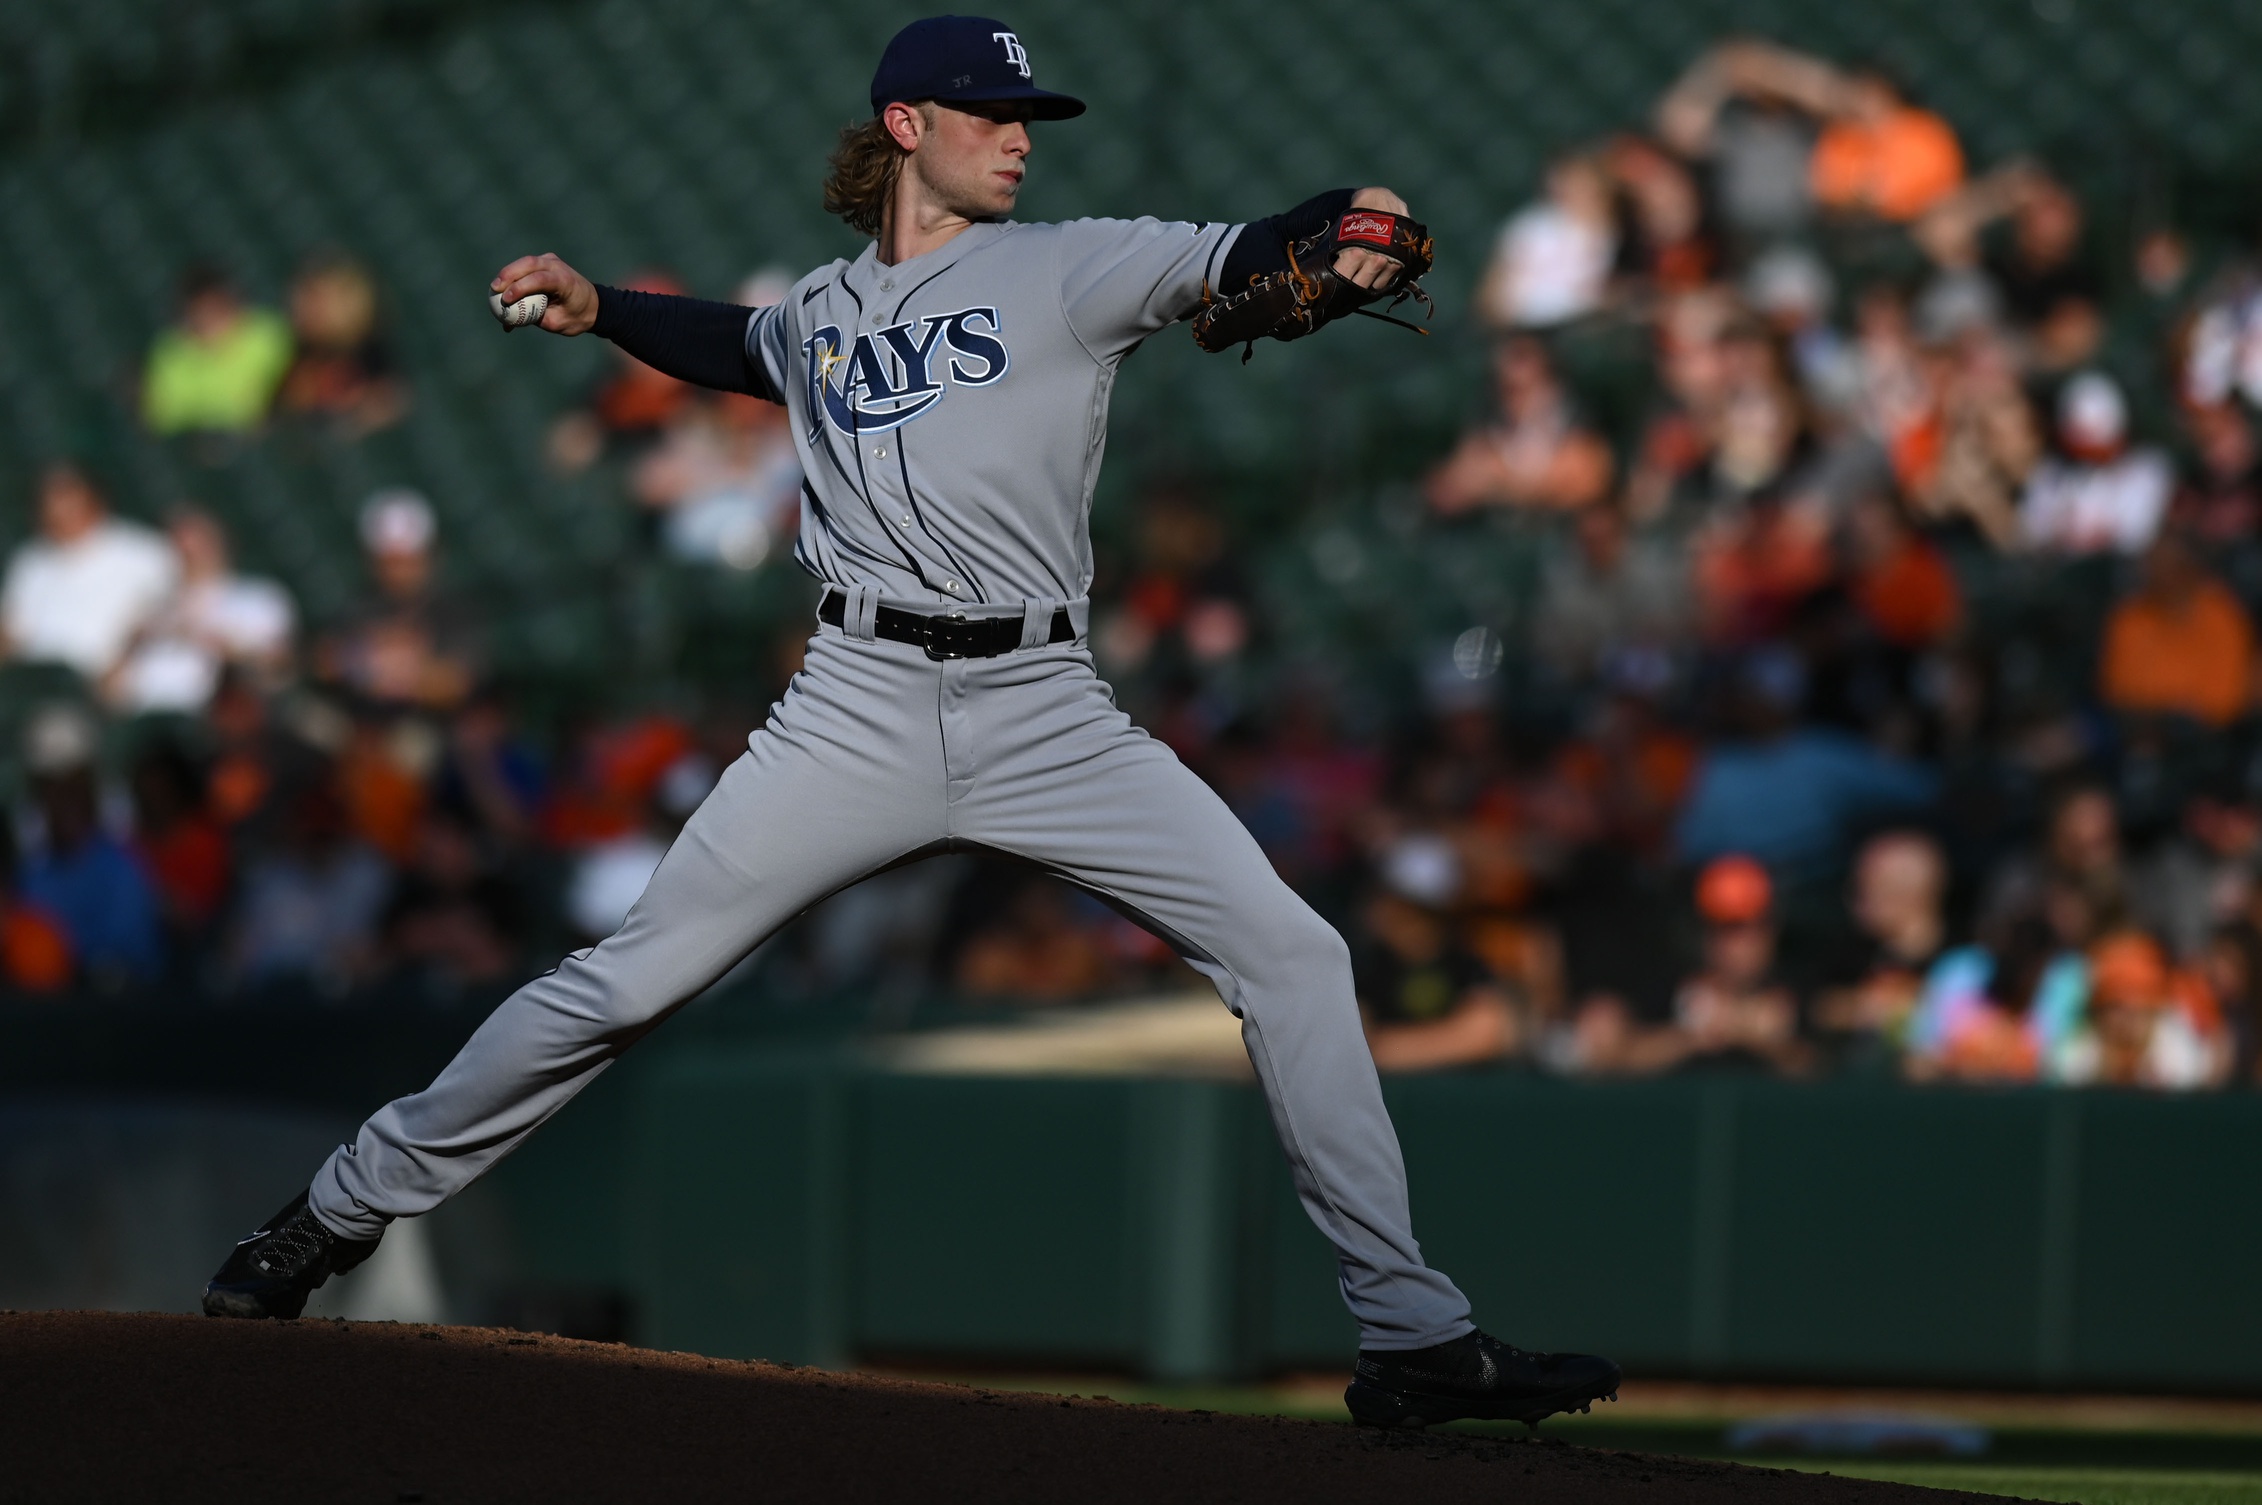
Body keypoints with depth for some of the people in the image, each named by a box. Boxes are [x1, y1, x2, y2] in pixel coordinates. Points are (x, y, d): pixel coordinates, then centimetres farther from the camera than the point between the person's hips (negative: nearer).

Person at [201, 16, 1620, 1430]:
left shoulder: (1066, 267, 5)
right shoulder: (820, 313, 14)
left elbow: (1226, 260, -12)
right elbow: (740, 346, 38)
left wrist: (1341, 233, -33)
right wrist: (598, 307, 23)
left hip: (1048, 716, 0)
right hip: (861, 714, 0)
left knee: (1290, 951, -11)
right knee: (631, 978, -5)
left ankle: (1411, 1337, -5)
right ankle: (341, 1214, 9)